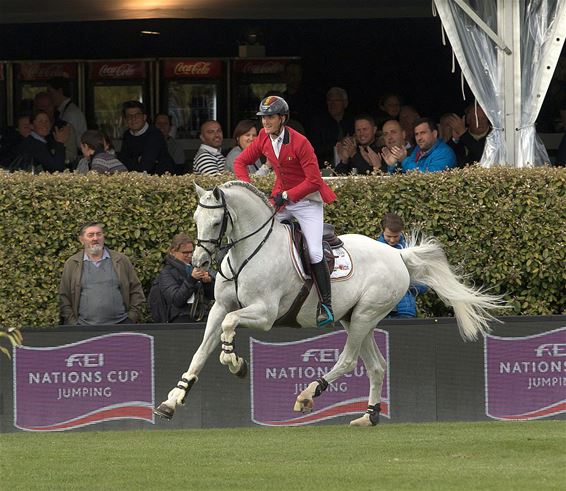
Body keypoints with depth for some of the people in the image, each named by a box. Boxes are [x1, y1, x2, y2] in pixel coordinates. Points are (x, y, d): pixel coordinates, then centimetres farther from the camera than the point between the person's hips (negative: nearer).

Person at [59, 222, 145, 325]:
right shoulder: (71, 264, 9)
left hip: (120, 324, 1)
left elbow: (136, 291, 13)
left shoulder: (121, 261, 11)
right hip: (85, 327, -1)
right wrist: (72, 323, -2)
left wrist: (132, 318, 3)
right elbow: (64, 298, 8)